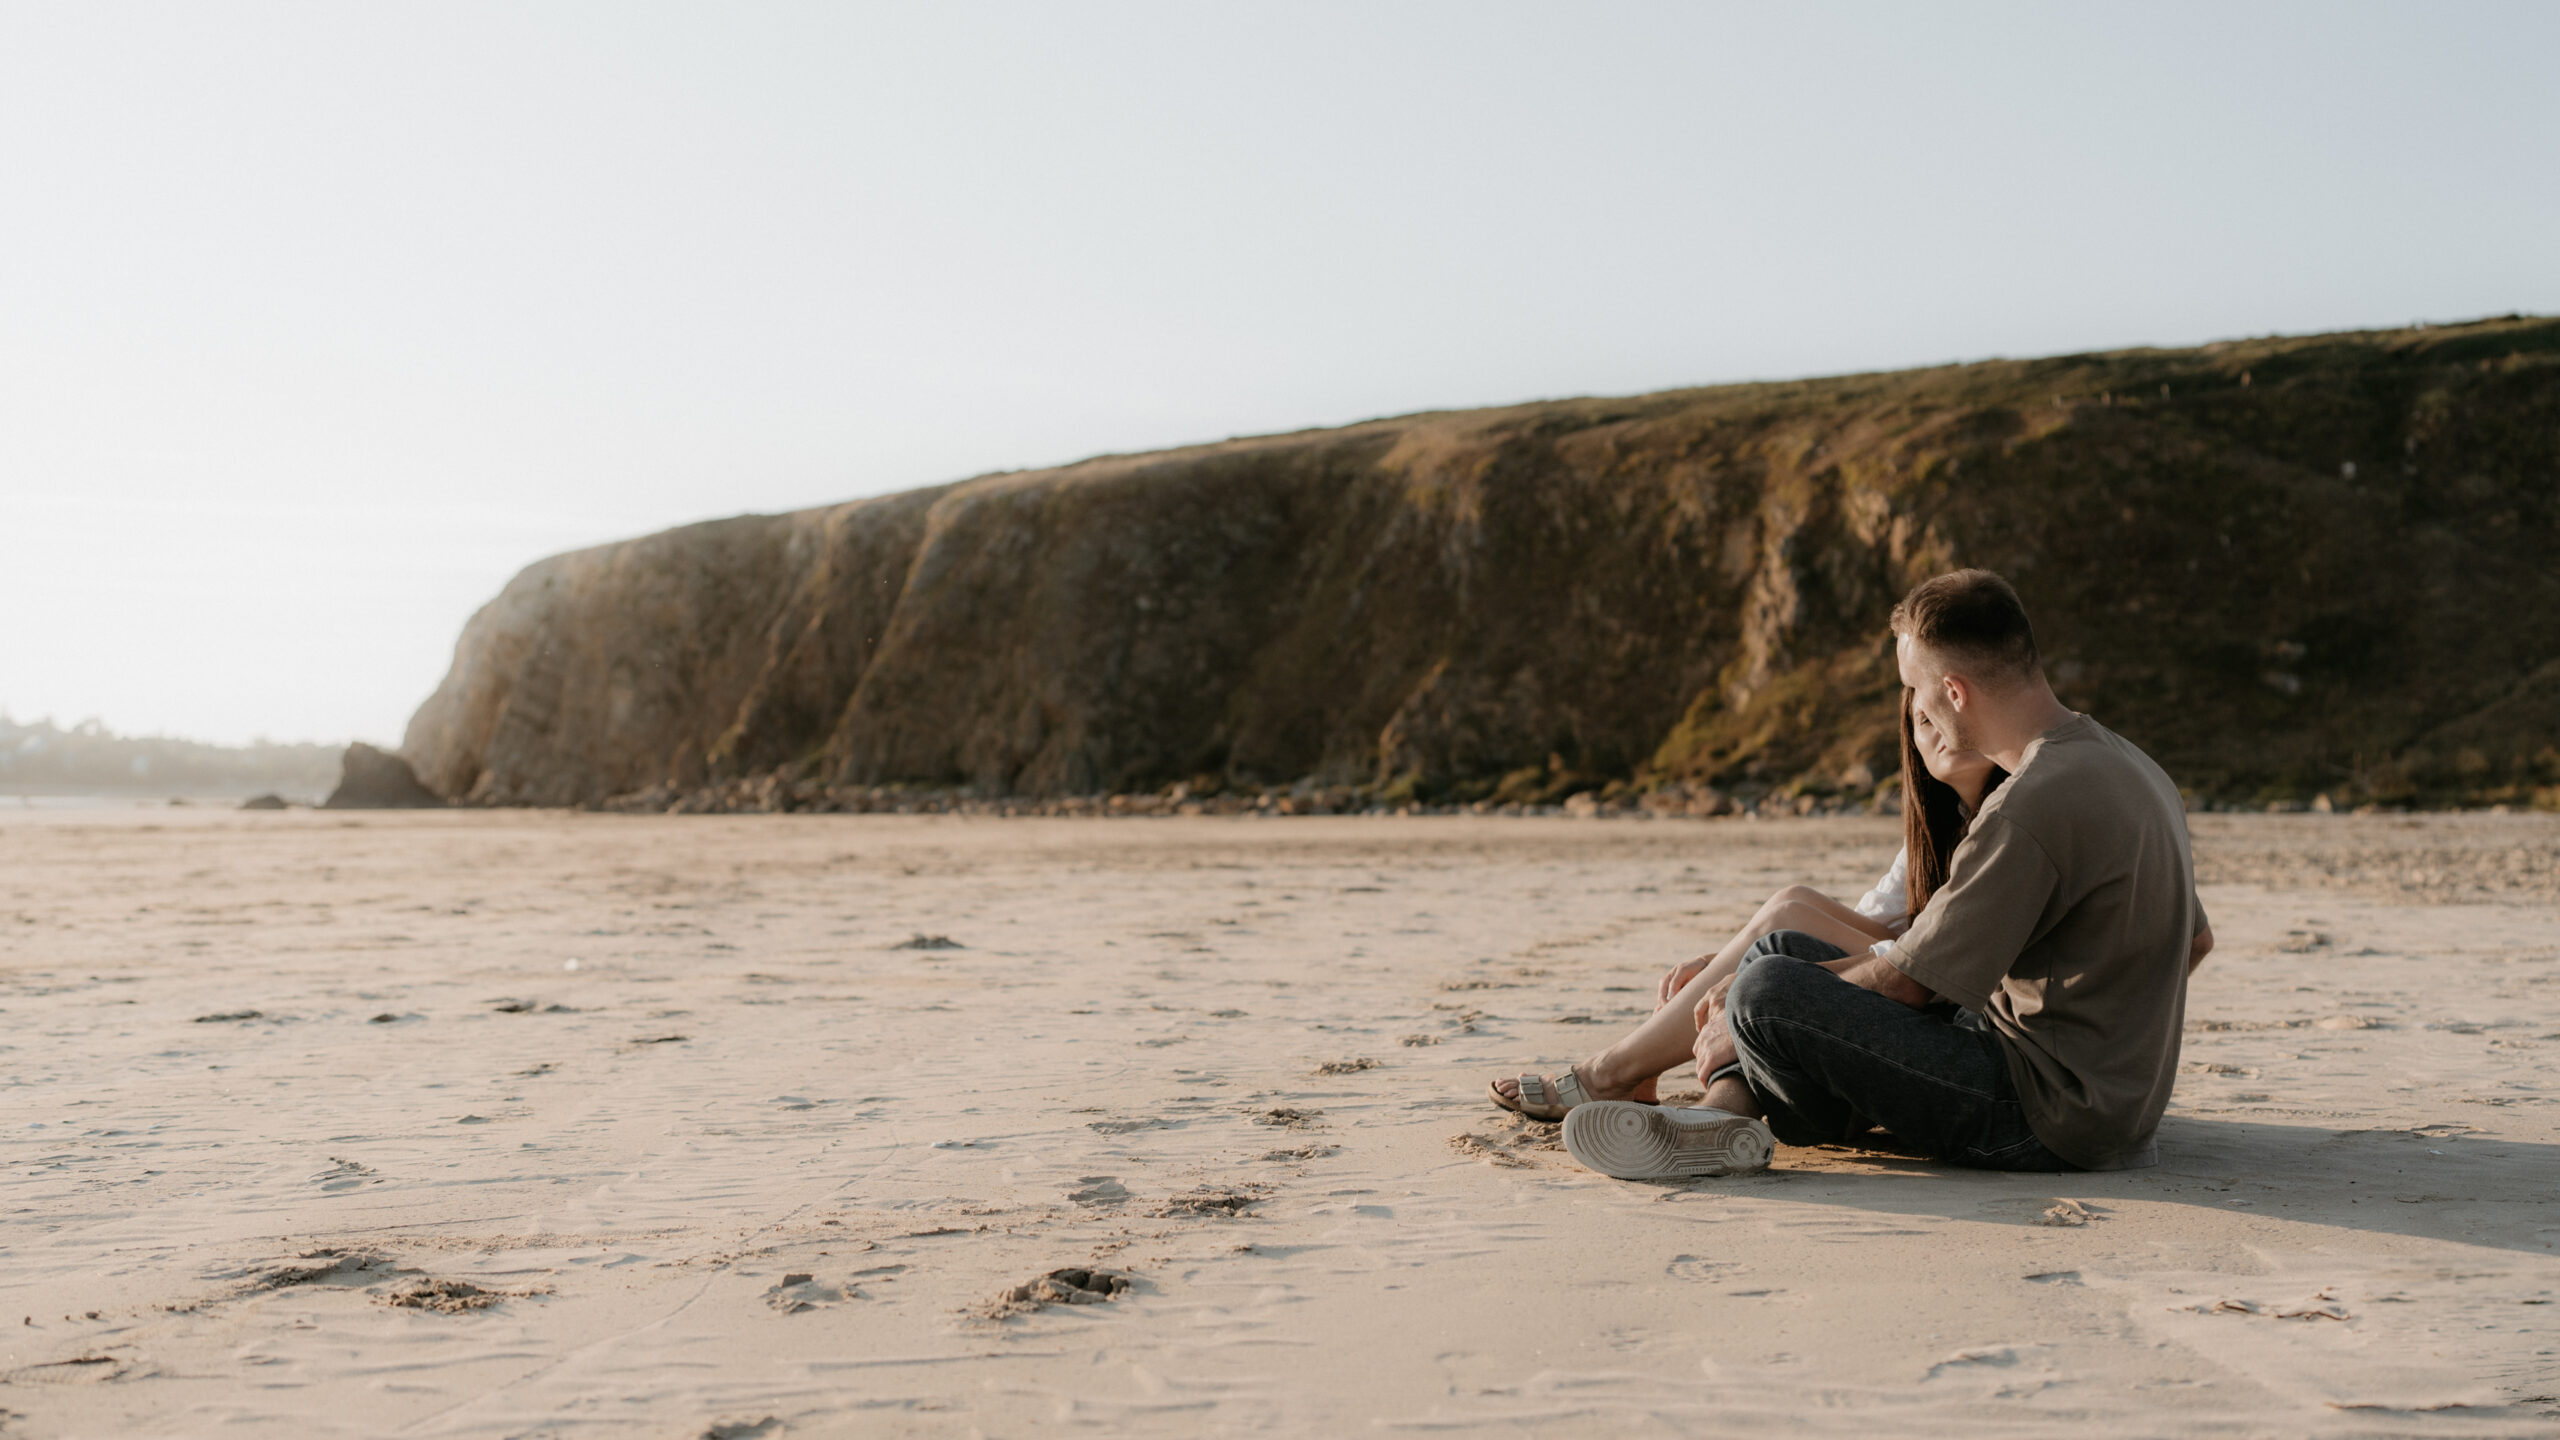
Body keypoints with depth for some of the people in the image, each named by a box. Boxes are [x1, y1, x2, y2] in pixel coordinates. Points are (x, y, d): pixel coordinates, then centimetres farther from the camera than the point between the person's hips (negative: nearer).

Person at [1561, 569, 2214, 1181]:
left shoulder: (2034, 806, -23)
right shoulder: (2126, 761, 9)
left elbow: (1906, 982, -19)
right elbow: (2195, 939, 21)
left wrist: (1741, 1025, -6)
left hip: (2046, 1119, -10)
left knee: (1768, 990, -22)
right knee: (1781, 947, 8)